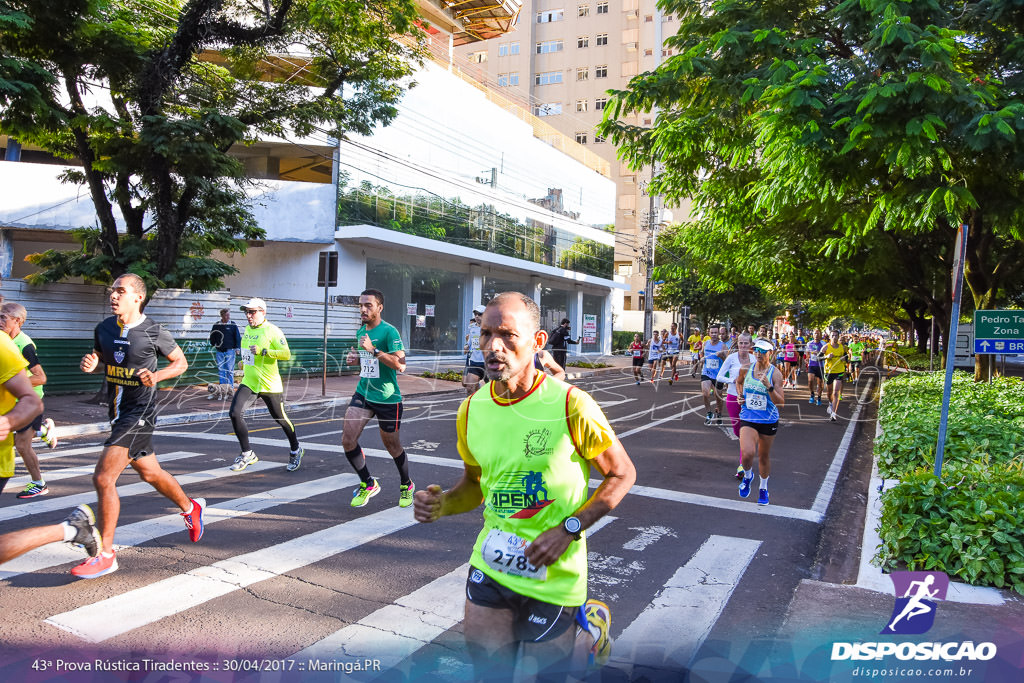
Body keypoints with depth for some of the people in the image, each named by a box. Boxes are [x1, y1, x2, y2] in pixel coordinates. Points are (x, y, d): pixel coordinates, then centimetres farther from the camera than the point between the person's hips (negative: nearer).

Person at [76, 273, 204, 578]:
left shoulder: (153, 333, -12)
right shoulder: (104, 328, 4)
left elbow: (181, 362, 0)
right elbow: (99, 356, 20)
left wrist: (157, 375, -18)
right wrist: (90, 363, -4)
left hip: (140, 413, -7)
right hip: (117, 412, 7)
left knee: (103, 478, -13)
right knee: (150, 473, 21)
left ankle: (105, 555, -1)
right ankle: (190, 507, 46)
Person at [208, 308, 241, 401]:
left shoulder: (233, 325, 1)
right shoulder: (216, 325, 6)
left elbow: (238, 337, 1)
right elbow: (212, 337, 18)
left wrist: (237, 347, -5)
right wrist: (213, 345, 13)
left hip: (230, 351, -2)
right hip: (219, 351, 3)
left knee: (230, 370, -2)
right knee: (221, 370, 5)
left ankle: (230, 389, 4)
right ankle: (221, 389, 11)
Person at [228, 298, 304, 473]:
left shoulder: (272, 331, -13)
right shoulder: (248, 329, 10)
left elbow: (286, 354, -22)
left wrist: (263, 351, -28)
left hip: (269, 384, -6)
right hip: (248, 382, 6)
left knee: (281, 419, 8)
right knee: (235, 413, -13)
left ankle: (296, 451, 32)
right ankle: (247, 454, 1)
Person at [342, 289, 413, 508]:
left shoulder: (389, 331, -14)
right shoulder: (360, 332, 9)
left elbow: (401, 365, -23)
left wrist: (373, 350, -27)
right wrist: (355, 358, 5)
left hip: (387, 398, -6)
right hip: (362, 393, 6)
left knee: (392, 445, 8)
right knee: (347, 441, -5)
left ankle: (406, 485, 33)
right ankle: (368, 484, 15)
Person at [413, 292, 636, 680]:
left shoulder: (570, 405, -18)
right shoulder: (471, 410, -3)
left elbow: (622, 474, -8)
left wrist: (569, 529, -19)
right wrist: (442, 504, -10)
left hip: (553, 572, -4)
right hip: (490, 564, 4)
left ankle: (589, 624, 42)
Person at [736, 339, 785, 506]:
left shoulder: (775, 374, -11)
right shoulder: (746, 368, -3)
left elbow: (781, 403, -15)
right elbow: (739, 381, 22)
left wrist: (769, 386, -29)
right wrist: (739, 395, 4)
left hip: (769, 421, -1)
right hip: (748, 419, 1)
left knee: (764, 456, 13)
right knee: (747, 453, -20)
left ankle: (763, 488, 38)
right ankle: (747, 476, 13)